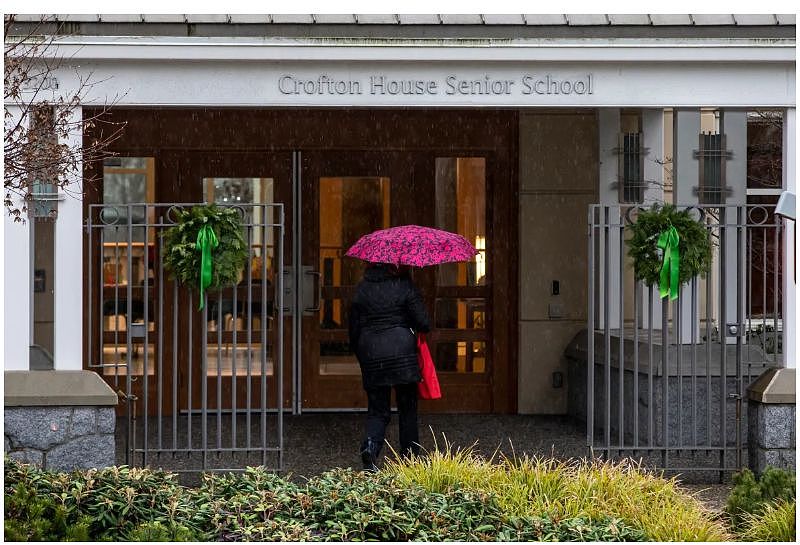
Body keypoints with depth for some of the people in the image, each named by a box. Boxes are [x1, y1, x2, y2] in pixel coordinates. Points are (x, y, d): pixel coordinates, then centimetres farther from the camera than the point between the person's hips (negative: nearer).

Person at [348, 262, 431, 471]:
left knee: (377, 411, 8)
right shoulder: (404, 285, -5)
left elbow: (354, 330, 9)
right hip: (401, 351, -2)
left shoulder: (361, 289, 5)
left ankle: (370, 446, -19)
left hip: (371, 356, 3)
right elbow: (423, 324, -7)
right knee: (407, 409, 10)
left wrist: (361, 358, 20)